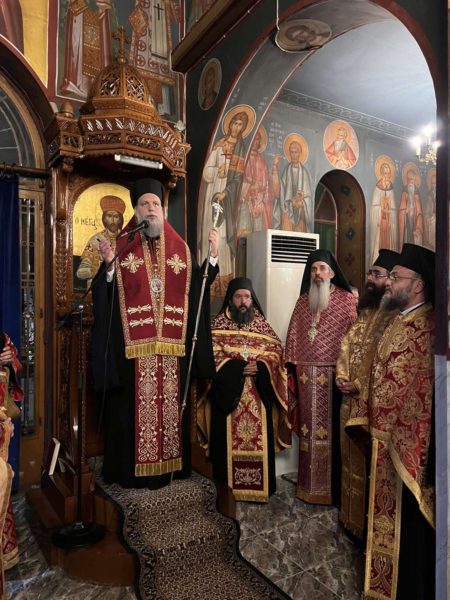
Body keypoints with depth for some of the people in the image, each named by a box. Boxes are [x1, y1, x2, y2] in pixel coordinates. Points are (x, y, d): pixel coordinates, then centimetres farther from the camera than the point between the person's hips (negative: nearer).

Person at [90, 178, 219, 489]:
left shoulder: (180, 248, 11)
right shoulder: (122, 246, 4)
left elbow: (197, 288, 7)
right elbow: (106, 294, -2)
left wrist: (213, 255, -1)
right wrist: (109, 266, -20)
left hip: (171, 342, 3)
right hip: (133, 342, -2)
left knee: (169, 403, 9)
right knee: (135, 404, 2)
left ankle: (169, 465, 23)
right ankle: (132, 469, 16)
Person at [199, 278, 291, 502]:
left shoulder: (262, 324, 9)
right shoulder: (218, 324, 2)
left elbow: (276, 352, 5)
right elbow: (213, 355, -6)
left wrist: (260, 366, -13)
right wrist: (238, 367, -16)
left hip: (258, 395, 2)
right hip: (228, 393, -2)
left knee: (259, 439, 4)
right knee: (230, 439, 1)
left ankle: (259, 484, 17)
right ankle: (229, 486, 14)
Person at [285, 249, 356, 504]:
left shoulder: (346, 299, 0)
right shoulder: (303, 301, 13)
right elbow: (294, 335, 11)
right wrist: (292, 366, 5)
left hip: (333, 374, -4)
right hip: (306, 375, 4)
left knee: (331, 427, 2)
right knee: (308, 427, 9)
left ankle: (332, 486, 15)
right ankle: (309, 483, 22)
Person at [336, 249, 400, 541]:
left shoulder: (396, 316, -16)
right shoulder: (366, 311, 11)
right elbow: (346, 346, 13)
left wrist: (360, 386, -16)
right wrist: (342, 377, -1)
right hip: (351, 399, 8)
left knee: (368, 462, 6)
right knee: (352, 457, 19)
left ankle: (368, 524, 24)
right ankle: (351, 516, 37)